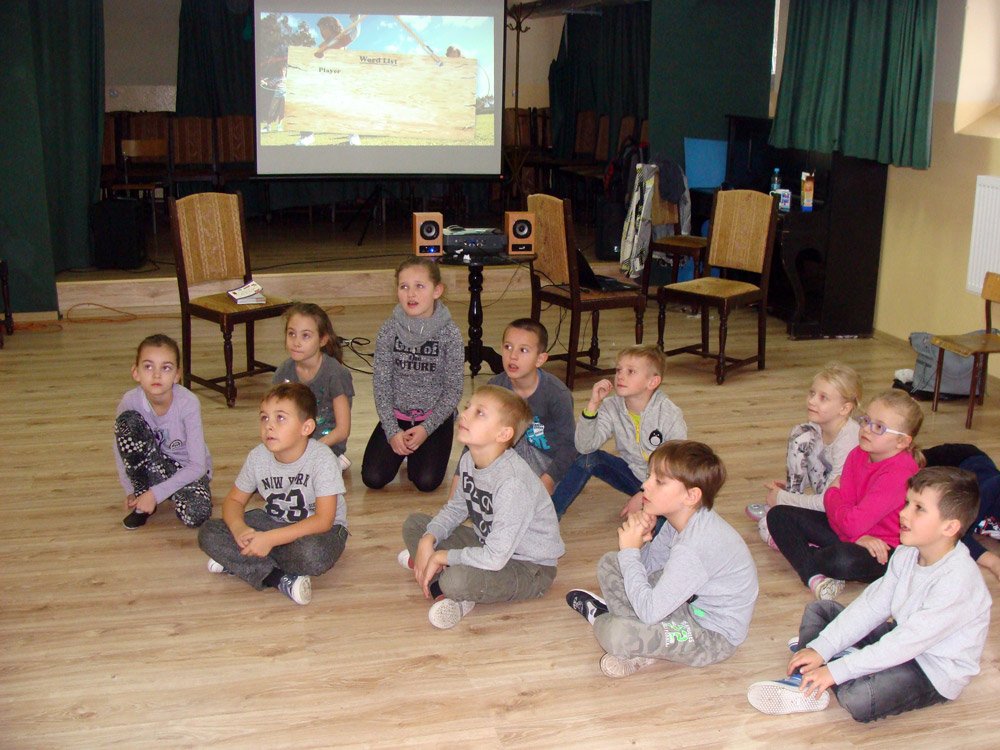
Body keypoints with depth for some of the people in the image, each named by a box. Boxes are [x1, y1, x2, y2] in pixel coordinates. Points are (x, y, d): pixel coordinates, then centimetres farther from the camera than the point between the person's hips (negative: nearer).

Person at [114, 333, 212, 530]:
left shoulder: (188, 403, -27)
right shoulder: (130, 401, -20)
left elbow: (198, 465, -24)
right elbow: (121, 449, -3)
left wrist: (156, 493, -27)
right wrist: (131, 490, -8)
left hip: (188, 469, -2)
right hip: (149, 467, 2)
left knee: (196, 514, -32)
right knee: (128, 420, -25)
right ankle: (143, 500, -9)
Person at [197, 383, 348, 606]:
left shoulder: (322, 459, -26)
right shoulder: (258, 457, -10)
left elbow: (323, 520, -29)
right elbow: (234, 500, 2)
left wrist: (270, 539, -35)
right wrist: (239, 528, -22)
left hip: (319, 529, -5)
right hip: (274, 521, 5)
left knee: (311, 554, -41)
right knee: (208, 533, -15)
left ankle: (236, 560, -16)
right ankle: (278, 578, -24)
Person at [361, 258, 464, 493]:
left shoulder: (449, 333, -14)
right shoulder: (389, 330, -10)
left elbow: (454, 389, -9)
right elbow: (381, 383, -6)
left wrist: (426, 429, -17)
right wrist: (392, 432, -13)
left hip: (435, 416, -1)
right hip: (396, 414, 2)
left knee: (427, 482, -16)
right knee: (372, 478, -11)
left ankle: (417, 453, 18)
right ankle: (403, 451, 20)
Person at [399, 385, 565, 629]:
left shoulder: (512, 483, -32)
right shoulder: (469, 460, -7)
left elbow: (495, 558, -33)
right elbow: (455, 509, 10)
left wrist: (442, 556, -19)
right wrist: (427, 541, -8)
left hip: (530, 569, -9)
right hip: (488, 545, 9)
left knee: (458, 580, -36)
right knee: (414, 524, 5)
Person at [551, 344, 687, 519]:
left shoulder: (670, 415, -21)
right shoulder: (611, 407, -11)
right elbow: (584, 447, -21)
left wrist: (645, 495, -22)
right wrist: (592, 405, -31)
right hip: (632, 474, 5)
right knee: (589, 458, -17)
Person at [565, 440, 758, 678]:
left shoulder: (694, 549, -33)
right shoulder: (683, 518, -5)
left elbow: (649, 612, -31)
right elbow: (649, 566, 7)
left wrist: (630, 551, -22)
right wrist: (640, 540, -16)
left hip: (714, 637, -10)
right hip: (689, 604, 10)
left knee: (616, 636, -32)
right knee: (609, 564, 9)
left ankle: (601, 620, 3)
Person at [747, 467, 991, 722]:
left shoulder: (957, 581, -29)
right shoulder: (907, 554, -4)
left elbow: (908, 642, -30)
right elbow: (872, 605, -3)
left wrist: (836, 670, -29)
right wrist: (821, 649, -13)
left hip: (935, 672, -8)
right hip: (903, 639, 9)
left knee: (857, 699, -34)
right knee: (817, 611, 10)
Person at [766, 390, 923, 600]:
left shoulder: (899, 473, -26)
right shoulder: (858, 455, -1)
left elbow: (853, 523, -29)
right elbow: (843, 508, -6)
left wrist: (831, 494, -8)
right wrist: (859, 536, -27)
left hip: (884, 552, -8)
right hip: (849, 532, 8)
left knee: (843, 558, -41)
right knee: (779, 515, 0)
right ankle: (814, 575, -19)